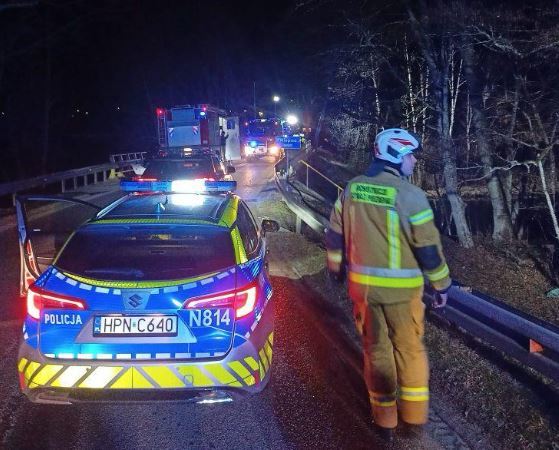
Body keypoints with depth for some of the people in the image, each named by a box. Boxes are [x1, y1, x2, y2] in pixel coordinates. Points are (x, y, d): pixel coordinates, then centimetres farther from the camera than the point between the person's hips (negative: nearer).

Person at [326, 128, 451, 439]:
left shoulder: (351, 189, 0)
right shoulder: (411, 196, -16)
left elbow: (335, 235, 9)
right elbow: (429, 248, -13)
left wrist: (336, 267, 24)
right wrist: (442, 285, -1)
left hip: (363, 285, 4)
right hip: (400, 288, -4)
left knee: (376, 349, 14)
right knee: (410, 349, 14)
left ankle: (385, 420, 24)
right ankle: (414, 414, 26)